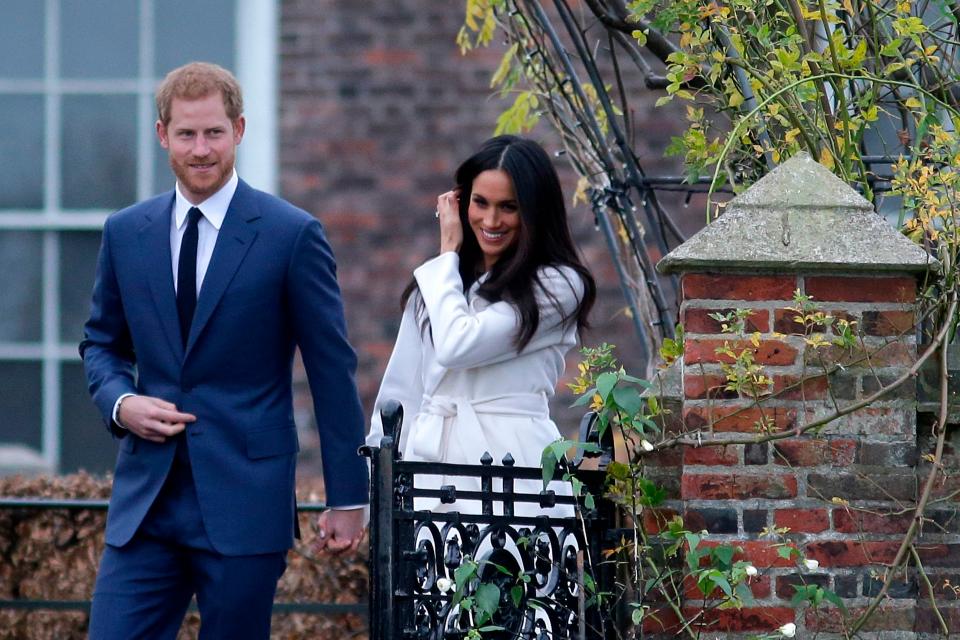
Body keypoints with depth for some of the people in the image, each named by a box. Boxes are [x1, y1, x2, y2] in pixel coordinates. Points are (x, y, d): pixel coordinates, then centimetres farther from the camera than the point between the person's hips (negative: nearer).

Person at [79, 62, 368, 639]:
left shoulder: (292, 235, -3)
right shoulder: (126, 233, 9)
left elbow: (333, 370, -1)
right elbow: (101, 342, 22)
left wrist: (348, 498, -2)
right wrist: (119, 402, -2)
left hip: (244, 500, -3)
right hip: (146, 501, 4)